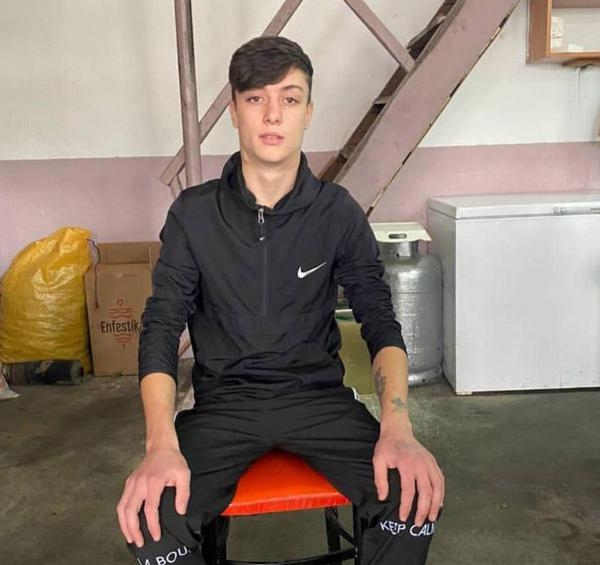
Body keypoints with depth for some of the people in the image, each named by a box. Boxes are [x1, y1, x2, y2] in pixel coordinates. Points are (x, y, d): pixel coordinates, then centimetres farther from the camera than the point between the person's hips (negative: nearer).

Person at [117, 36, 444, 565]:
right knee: (150, 521, -25)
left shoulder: (338, 212, -1)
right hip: (224, 402, 0)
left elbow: (380, 321, -3)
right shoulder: (193, 213, -2)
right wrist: (162, 446, -21)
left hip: (319, 396, 1)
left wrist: (398, 428, -21)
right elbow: (161, 329, -5)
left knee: (416, 495, -23)